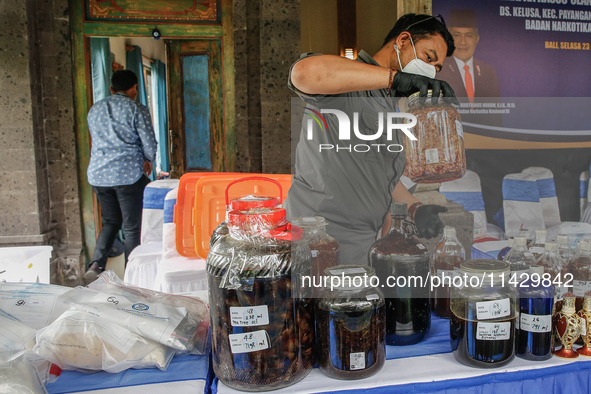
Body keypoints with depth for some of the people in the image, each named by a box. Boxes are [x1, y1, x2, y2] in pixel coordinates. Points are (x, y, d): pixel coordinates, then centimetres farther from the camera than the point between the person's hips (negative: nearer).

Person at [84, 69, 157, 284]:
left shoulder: (95, 110, 14)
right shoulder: (137, 110, -4)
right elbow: (149, 143, -7)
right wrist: (147, 161, 15)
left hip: (98, 174, 6)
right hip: (128, 174, -5)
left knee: (110, 222, 18)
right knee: (132, 227, 4)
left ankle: (95, 265, 2)